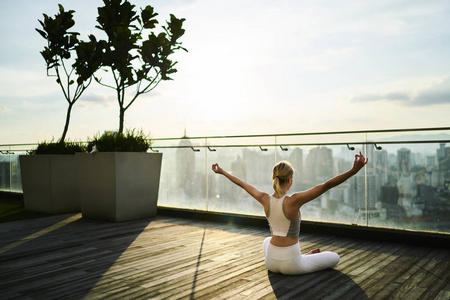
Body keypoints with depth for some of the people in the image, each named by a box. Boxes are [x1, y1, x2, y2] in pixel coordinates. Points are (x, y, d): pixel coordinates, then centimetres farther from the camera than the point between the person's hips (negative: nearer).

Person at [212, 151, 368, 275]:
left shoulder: (265, 199, -9)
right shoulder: (293, 201, -24)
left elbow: (243, 184, 6)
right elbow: (326, 185, -31)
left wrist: (222, 172, 20)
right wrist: (353, 170, -36)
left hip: (271, 262, 5)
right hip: (291, 264, -4)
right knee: (335, 257, 14)